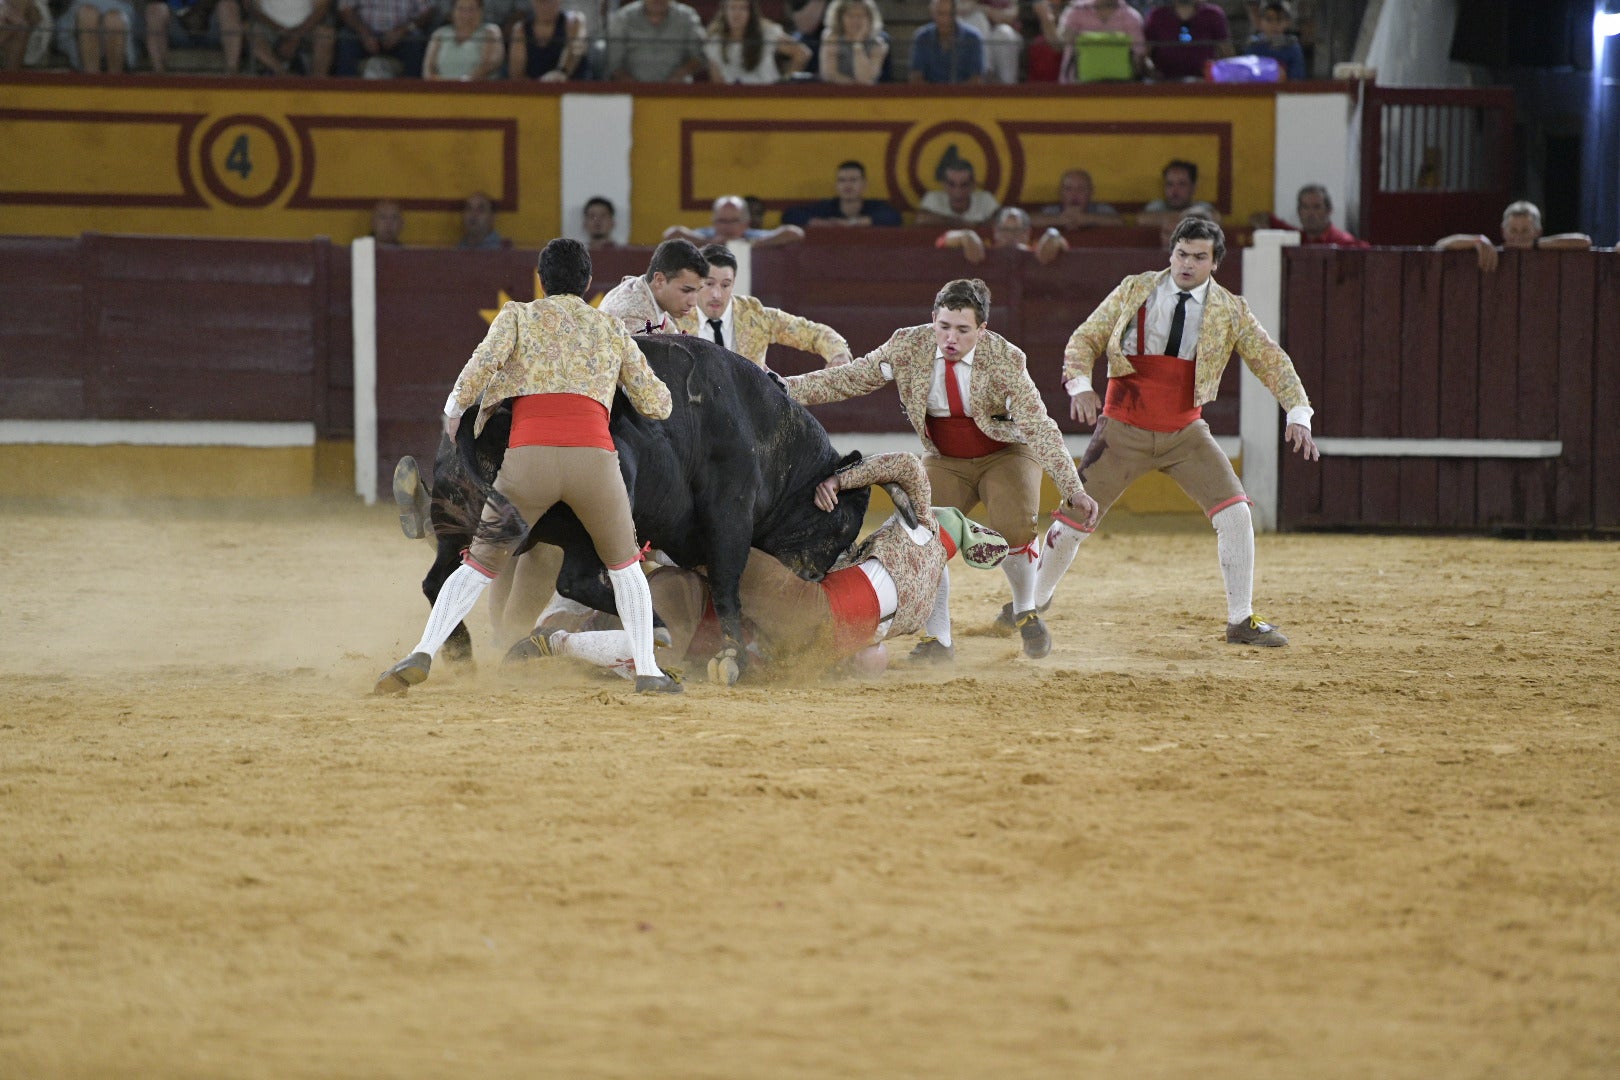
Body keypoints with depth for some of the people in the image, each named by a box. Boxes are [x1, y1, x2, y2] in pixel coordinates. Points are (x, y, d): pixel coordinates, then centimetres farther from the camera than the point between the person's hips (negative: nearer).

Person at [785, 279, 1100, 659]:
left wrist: (1073, 489, -36)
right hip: (944, 462, 3)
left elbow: (1039, 428, -28)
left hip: (1005, 453, -3)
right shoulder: (909, 347, -18)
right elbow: (848, 379, -11)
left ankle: (1026, 614, 3)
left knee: (1011, 531, -25)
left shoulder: (1004, 360, -26)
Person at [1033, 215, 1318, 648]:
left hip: (1185, 433, 1)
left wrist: (1299, 413, -20)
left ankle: (1241, 621, -1)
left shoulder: (1230, 311, -1)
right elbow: (1085, 338, 2)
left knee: (1235, 512, -13)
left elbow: (1271, 361, -5)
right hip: (1123, 430, -1)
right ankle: (1032, 603, 21)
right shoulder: (1134, 291, -1)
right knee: (1073, 521, -1)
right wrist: (1080, 383, -17)